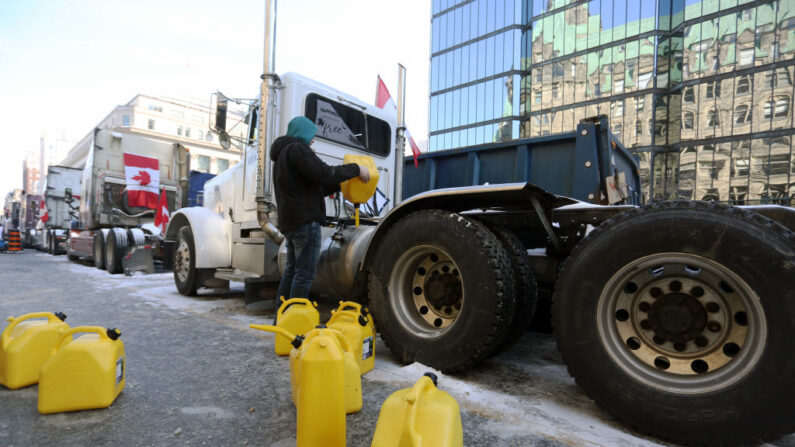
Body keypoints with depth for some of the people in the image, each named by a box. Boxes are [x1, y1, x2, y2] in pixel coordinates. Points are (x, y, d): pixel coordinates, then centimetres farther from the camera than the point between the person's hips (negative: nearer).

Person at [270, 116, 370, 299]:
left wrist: (339, 185, 17)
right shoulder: (297, 149, -7)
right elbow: (324, 174, -19)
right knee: (305, 272, -9)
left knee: (292, 270, 16)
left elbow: (311, 188, 22)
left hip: (289, 222, 11)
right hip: (305, 221, -10)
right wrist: (356, 168, -9)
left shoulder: (282, 153, 25)